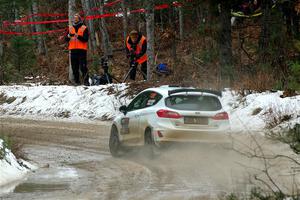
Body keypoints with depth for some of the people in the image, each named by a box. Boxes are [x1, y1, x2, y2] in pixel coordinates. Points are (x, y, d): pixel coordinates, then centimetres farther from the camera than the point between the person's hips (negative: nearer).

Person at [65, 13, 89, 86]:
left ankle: (86, 81, -13)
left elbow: (86, 39, -8)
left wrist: (78, 37, -23)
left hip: (82, 50, -4)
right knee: (74, 67, 3)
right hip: (73, 50, 4)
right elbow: (66, 39, 11)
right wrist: (69, 36, -12)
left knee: (83, 66, -11)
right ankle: (76, 81, 8)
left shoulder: (84, 28, 3)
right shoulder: (70, 28, 15)